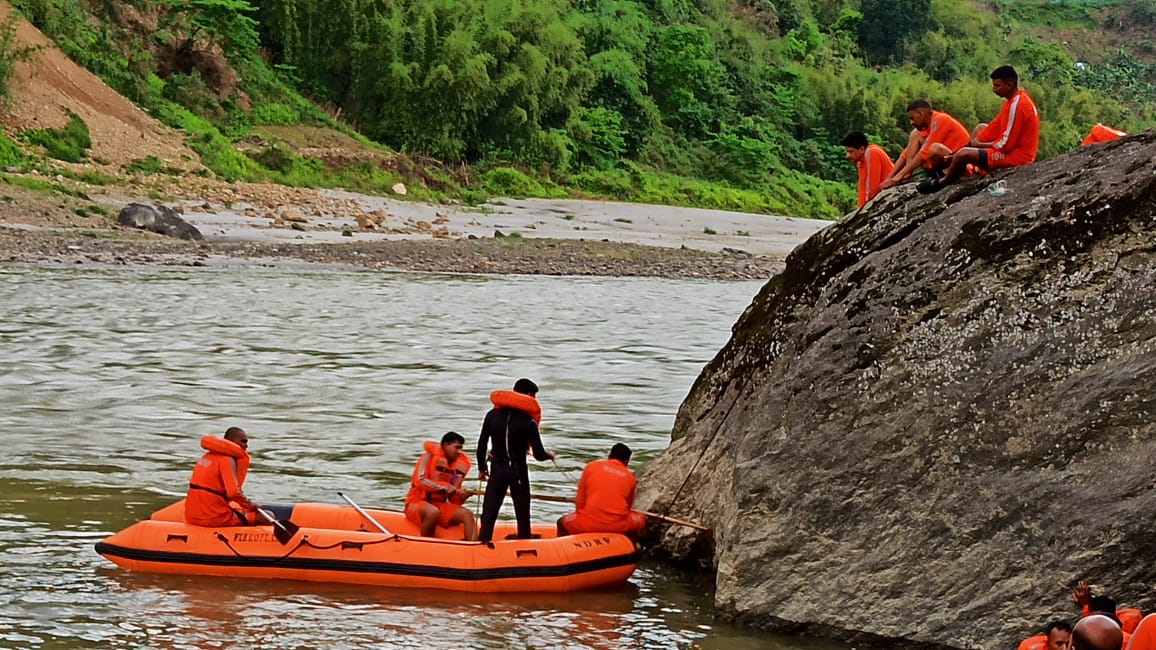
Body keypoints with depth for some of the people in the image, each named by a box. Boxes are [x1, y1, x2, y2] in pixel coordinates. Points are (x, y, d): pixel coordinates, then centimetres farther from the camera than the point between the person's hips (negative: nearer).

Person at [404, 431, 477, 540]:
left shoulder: (457, 466, 9)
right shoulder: (429, 457, -5)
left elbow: (455, 502, 8)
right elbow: (419, 481, -20)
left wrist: (463, 495, -15)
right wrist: (444, 487, -24)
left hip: (441, 506, 6)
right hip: (418, 503, -6)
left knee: (467, 514, -17)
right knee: (433, 512, -39)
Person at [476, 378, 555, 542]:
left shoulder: (492, 415, -1)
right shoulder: (528, 422, -11)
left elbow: (482, 444, 2)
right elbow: (539, 454, -11)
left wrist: (481, 468, 15)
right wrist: (549, 455, 12)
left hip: (497, 469, 2)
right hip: (518, 471, -2)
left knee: (489, 513, 2)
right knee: (522, 514, 12)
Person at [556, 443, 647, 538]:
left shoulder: (591, 466, 9)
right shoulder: (630, 476, 12)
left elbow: (580, 501, 11)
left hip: (589, 524, -1)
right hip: (619, 526, 1)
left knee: (562, 523, 25)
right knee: (642, 519, 29)